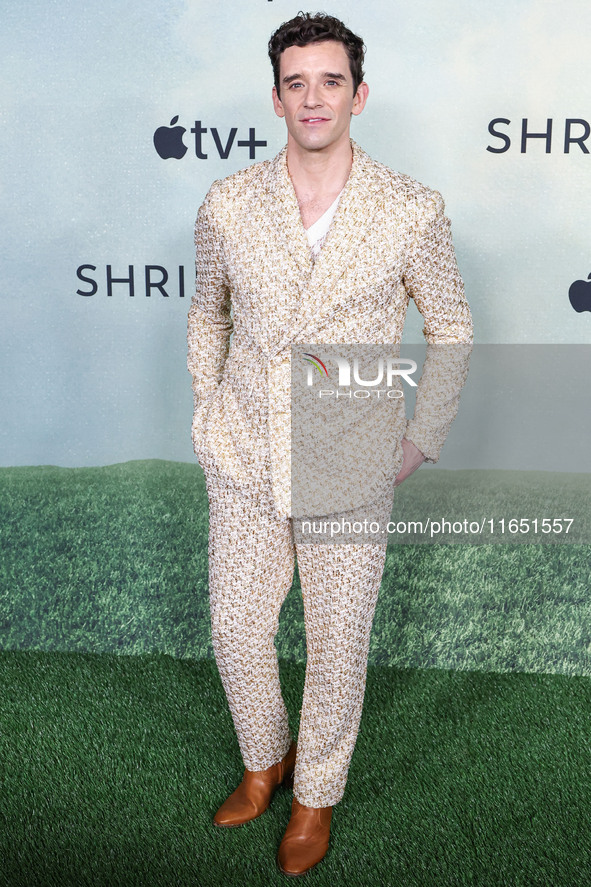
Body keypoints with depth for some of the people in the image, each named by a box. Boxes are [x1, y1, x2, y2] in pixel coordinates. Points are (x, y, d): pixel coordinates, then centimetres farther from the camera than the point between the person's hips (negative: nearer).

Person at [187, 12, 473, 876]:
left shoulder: (412, 211, -11)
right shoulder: (226, 205, -4)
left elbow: (451, 325, 3)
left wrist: (423, 438, 2)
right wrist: (206, 414, 10)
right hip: (243, 462, 2)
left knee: (337, 643, 11)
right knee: (236, 630, 14)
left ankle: (317, 794, 38)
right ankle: (265, 761, 44)